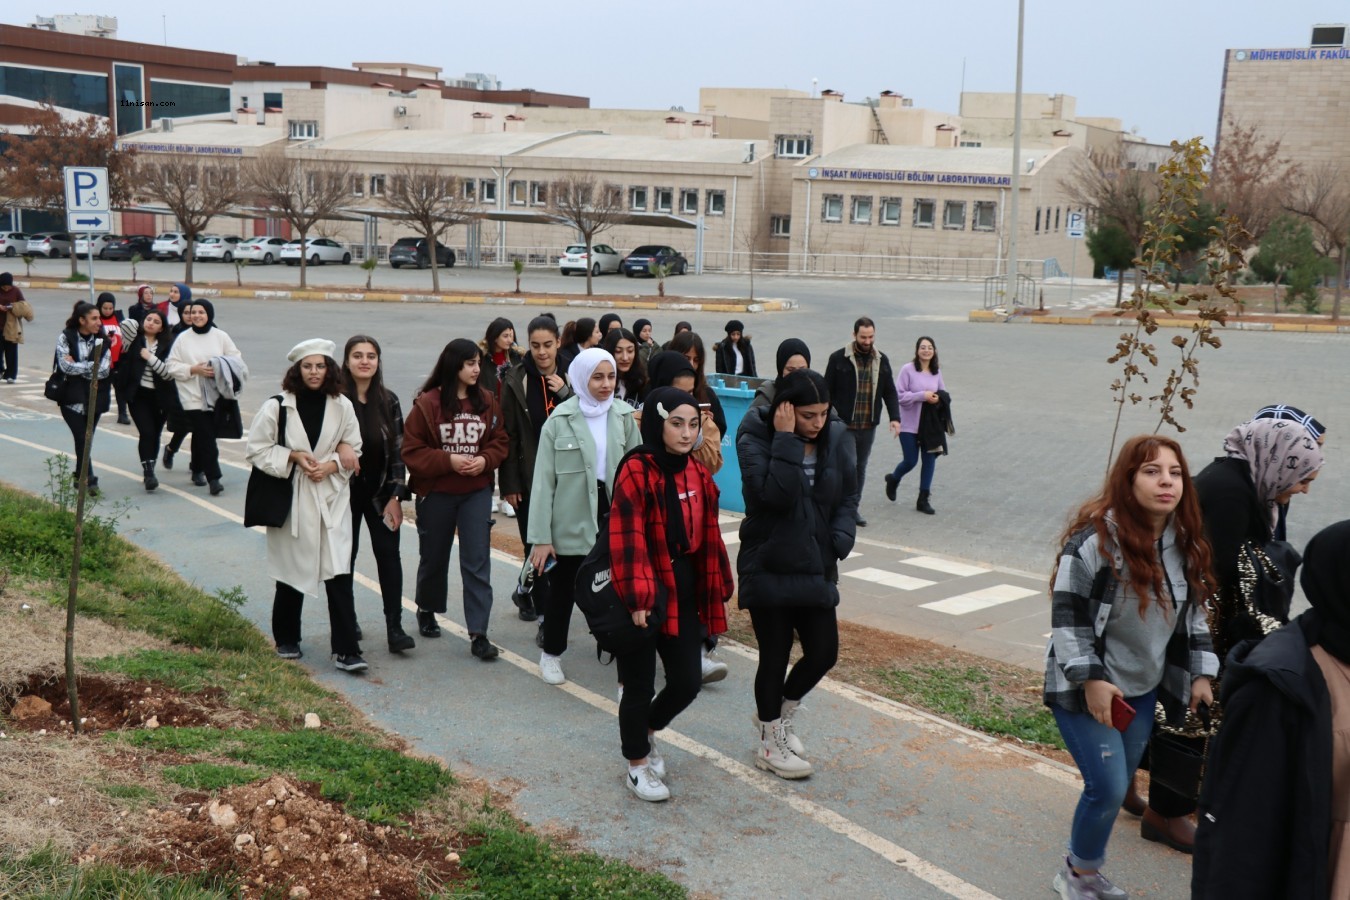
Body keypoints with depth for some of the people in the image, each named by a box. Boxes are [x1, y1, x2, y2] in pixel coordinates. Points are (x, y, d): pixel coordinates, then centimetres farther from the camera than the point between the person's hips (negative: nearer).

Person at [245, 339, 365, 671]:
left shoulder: (342, 406, 1)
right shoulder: (278, 406, -6)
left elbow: (353, 451, 9)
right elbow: (258, 449, -1)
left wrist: (331, 465, -9)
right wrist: (293, 456, -13)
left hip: (332, 497, 1)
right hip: (291, 498, -1)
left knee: (339, 574, -6)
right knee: (291, 571, 11)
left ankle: (345, 650, -3)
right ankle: (286, 640, 31)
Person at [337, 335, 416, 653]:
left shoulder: (388, 401, 0)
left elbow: (398, 451, 1)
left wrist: (396, 496, -4)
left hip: (380, 492, 2)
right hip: (345, 492, -2)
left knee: (388, 554, -3)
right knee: (345, 555, 10)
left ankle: (395, 627, -2)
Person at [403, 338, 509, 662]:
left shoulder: (487, 401, 1)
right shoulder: (427, 403, -10)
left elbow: (499, 442, 7)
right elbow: (412, 450, -9)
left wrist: (485, 460, -12)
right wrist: (448, 461, -19)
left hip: (477, 492, 2)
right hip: (435, 493, -2)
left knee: (477, 562, -5)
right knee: (433, 558, 15)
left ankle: (478, 634, -4)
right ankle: (427, 611, 41)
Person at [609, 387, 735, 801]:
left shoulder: (698, 474, 7)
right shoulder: (636, 471, -16)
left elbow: (708, 537, 11)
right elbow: (627, 539, -22)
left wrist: (716, 590, 10)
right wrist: (637, 598, -27)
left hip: (683, 593, 7)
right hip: (644, 595, -7)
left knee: (688, 680, 11)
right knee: (640, 684, 6)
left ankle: (643, 731, 39)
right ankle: (637, 764, 27)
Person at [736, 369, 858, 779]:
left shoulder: (836, 438, 0)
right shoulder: (755, 438, -14)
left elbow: (848, 497, 8)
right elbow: (776, 494, -28)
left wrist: (840, 541, -7)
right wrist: (787, 440, -27)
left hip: (815, 567, 5)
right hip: (768, 566, -5)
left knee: (824, 651, 6)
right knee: (775, 655, 5)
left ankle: (779, 713, 34)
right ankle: (770, 743, 24)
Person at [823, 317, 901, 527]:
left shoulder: (881, 360, 8)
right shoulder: (838, 358, -6)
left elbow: (890, 392, 11)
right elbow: (827, 391, -4)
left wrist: (895, 418, -1)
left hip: (869, 427, 5)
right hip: (844, 425, -5)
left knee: (861, 468, 13)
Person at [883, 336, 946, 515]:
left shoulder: (936, 372, 6)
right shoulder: (907, 369, -11)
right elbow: (899, 395, -13)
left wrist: (937, 398, -8)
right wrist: (922, 395, -21)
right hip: (910, 424, -5)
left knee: (929, 459, 2)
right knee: (911, 461, -1)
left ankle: (923, 500, 13)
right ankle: (893, 479, 33)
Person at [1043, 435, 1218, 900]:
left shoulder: (1185, 542, 1)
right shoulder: (1095, 538, -21)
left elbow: (1192, 615, 13)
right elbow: (1067, 615, -19)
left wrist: (1200, 674, 8)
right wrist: (1091, 679, -22)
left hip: (1142, 690, 7)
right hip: (1087, 690, -7)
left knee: (1116, 786, 14)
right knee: (1109, 787, -7)